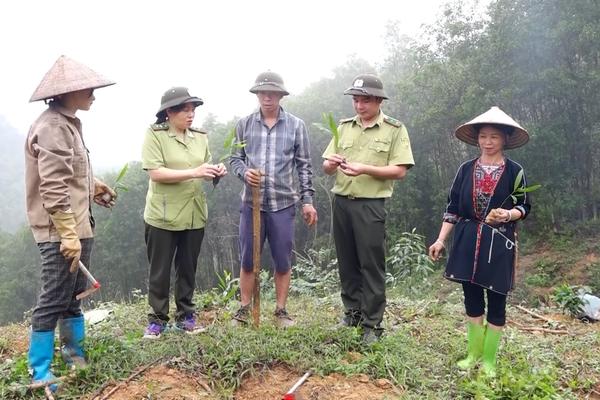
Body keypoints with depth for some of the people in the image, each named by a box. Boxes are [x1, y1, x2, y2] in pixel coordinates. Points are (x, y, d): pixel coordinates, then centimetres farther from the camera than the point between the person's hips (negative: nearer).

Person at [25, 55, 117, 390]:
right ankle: (41, 374, 15)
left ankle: (75, 352, 37)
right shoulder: (52, 127, -19)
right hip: (61, 231, -10)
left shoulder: (68, 123, 12)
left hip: (79, 225, 10)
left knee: (74, 294, 20)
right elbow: (53, 188, -24)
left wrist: (95, 187, 16)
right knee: (54, 299, 0)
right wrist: (68, 234, -24)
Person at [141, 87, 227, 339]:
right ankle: (157, 319, 21)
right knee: (159, 271, 7)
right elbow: (156, 173, -17)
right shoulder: (154, 134, -8)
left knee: (188, 269, 14)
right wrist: (193, 172, -24)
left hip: (194, 215, 5)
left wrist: (216, 172, -11)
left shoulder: (200, 137, 8)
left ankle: (185, 316, 28)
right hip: (162, 216, -4)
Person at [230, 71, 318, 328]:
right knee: (247, 261, 8)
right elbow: (235, 159, 9)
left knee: (283, 262, 7)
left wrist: (307, 200, 0)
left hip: (283, 204, -1)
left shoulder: (296, 126, 2)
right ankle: (244, 309, 24)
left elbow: (304, 166, 4)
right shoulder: (244, 124, 5)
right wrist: (244, 172, -14)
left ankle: (281, 311, 22)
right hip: (251, 203, 1)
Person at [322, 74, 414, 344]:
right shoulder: (344, 127, 12)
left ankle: (372, 324, 11)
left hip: (371, 205, -4)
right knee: (347, 262, 12)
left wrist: (364, 168, -20)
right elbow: (326, 168, 10)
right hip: (341, 202, 5)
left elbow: (400, 171, -9)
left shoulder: (395, 130, -1)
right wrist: (331, 164, -14)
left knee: (372, 266, 0)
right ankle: (352, 312, 28)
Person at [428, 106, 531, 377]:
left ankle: (489, 359, 18)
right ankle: (474, 353, 25)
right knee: (471, 298, 10)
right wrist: (441, 240, 0)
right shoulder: (466, 169, 4)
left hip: (499, 243, -2)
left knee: (496, 301, 5)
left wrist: (508, 214, -22)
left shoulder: (514, 171, -2)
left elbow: (524, 207, 1)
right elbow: (453, 208, 5)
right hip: (468, 241, 3)